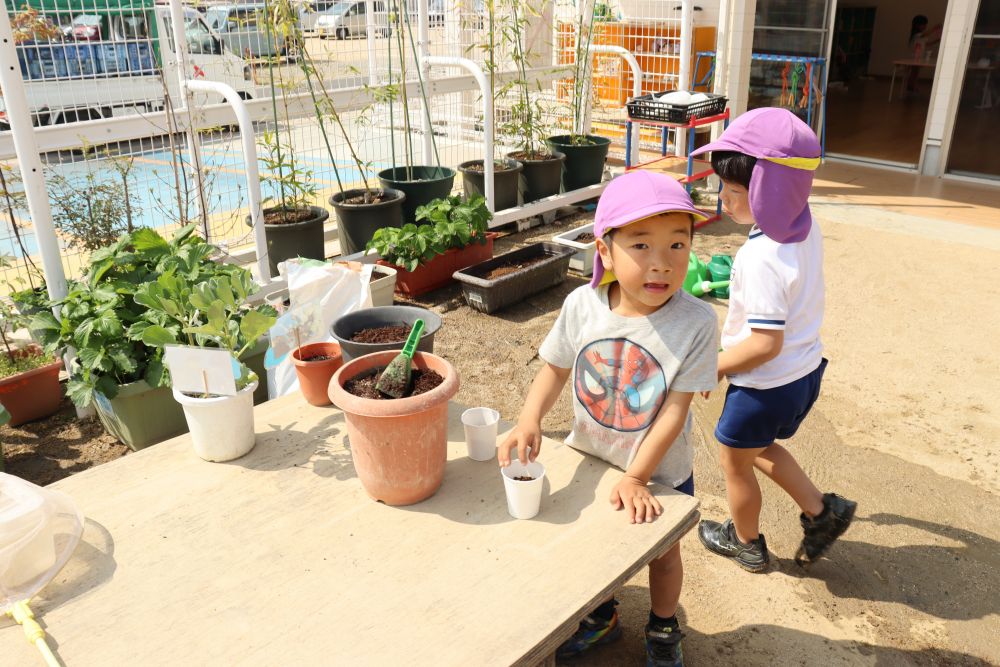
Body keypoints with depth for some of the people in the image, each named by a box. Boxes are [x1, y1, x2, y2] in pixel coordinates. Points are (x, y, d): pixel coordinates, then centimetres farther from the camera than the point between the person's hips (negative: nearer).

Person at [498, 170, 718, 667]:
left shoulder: (696, 323, -28)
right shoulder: (582, 305, -20)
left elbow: (675, 409, -23)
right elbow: (555, 368, -6)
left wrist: (635, 478, -22)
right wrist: (530, 419, -24)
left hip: (658, 469, -2)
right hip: (589, 458, 3)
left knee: (662, 548, 23)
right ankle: (601, 617, 56)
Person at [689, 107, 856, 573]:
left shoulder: (761, 258, -32)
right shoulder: (805, 228, -5)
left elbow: (766, 343, -31)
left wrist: (713, 367, -18)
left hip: (767, 385, -8)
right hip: (806, 369, 8)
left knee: (735, 462, 17)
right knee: (760, 448, 31)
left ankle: (746, 543, 39)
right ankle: (821, 511, 31)